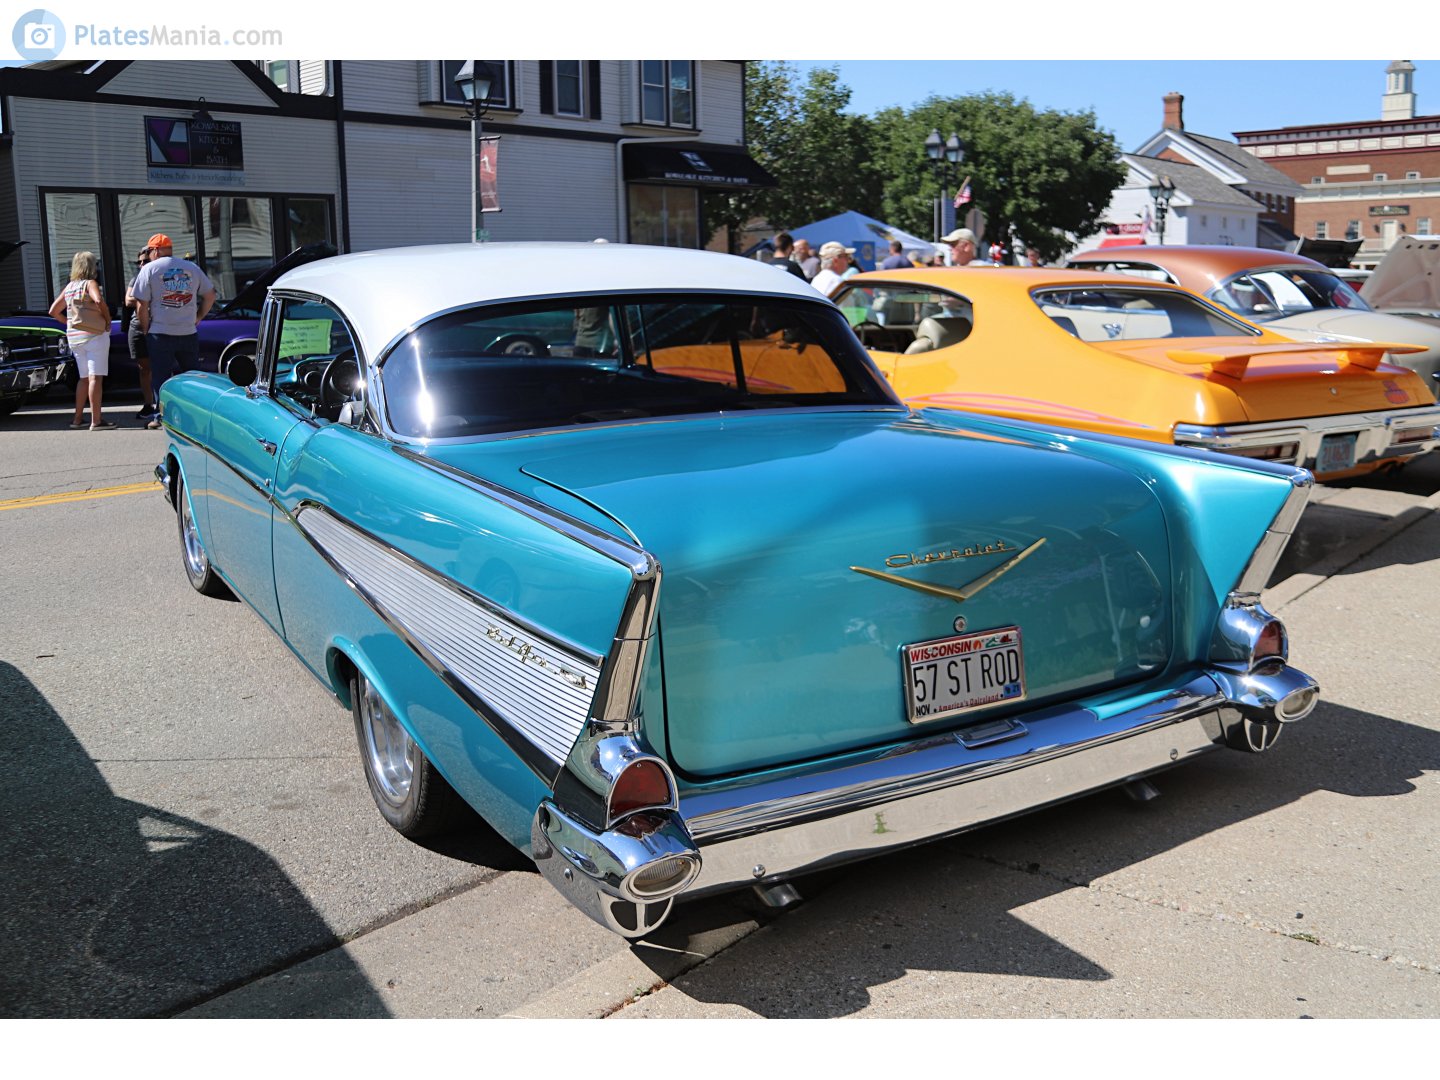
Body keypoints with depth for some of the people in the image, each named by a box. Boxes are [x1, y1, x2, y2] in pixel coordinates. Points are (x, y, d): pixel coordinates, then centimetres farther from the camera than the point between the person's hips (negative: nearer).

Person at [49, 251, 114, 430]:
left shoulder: (69, 287, 14)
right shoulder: (90, 283, -7)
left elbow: (53, 311, 16)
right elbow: (99, 300, -27)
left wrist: (70, 322, 18)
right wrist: (107, 319, -14)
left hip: (74, 337, 7)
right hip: (94, 335, -7)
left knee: (84, 378, 17)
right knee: (96, 377, -9)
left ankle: (78, 418, 19)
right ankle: (96, 420, -13)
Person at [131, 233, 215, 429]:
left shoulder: (149, 269, -2)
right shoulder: (192, 268, 8)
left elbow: (141, 305, -5)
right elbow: (210, 295, 11)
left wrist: (146, 328, 5)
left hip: (160, 333, -3)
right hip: (189, 333, 3)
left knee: (161, 376, 3)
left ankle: (161, 416, 3)